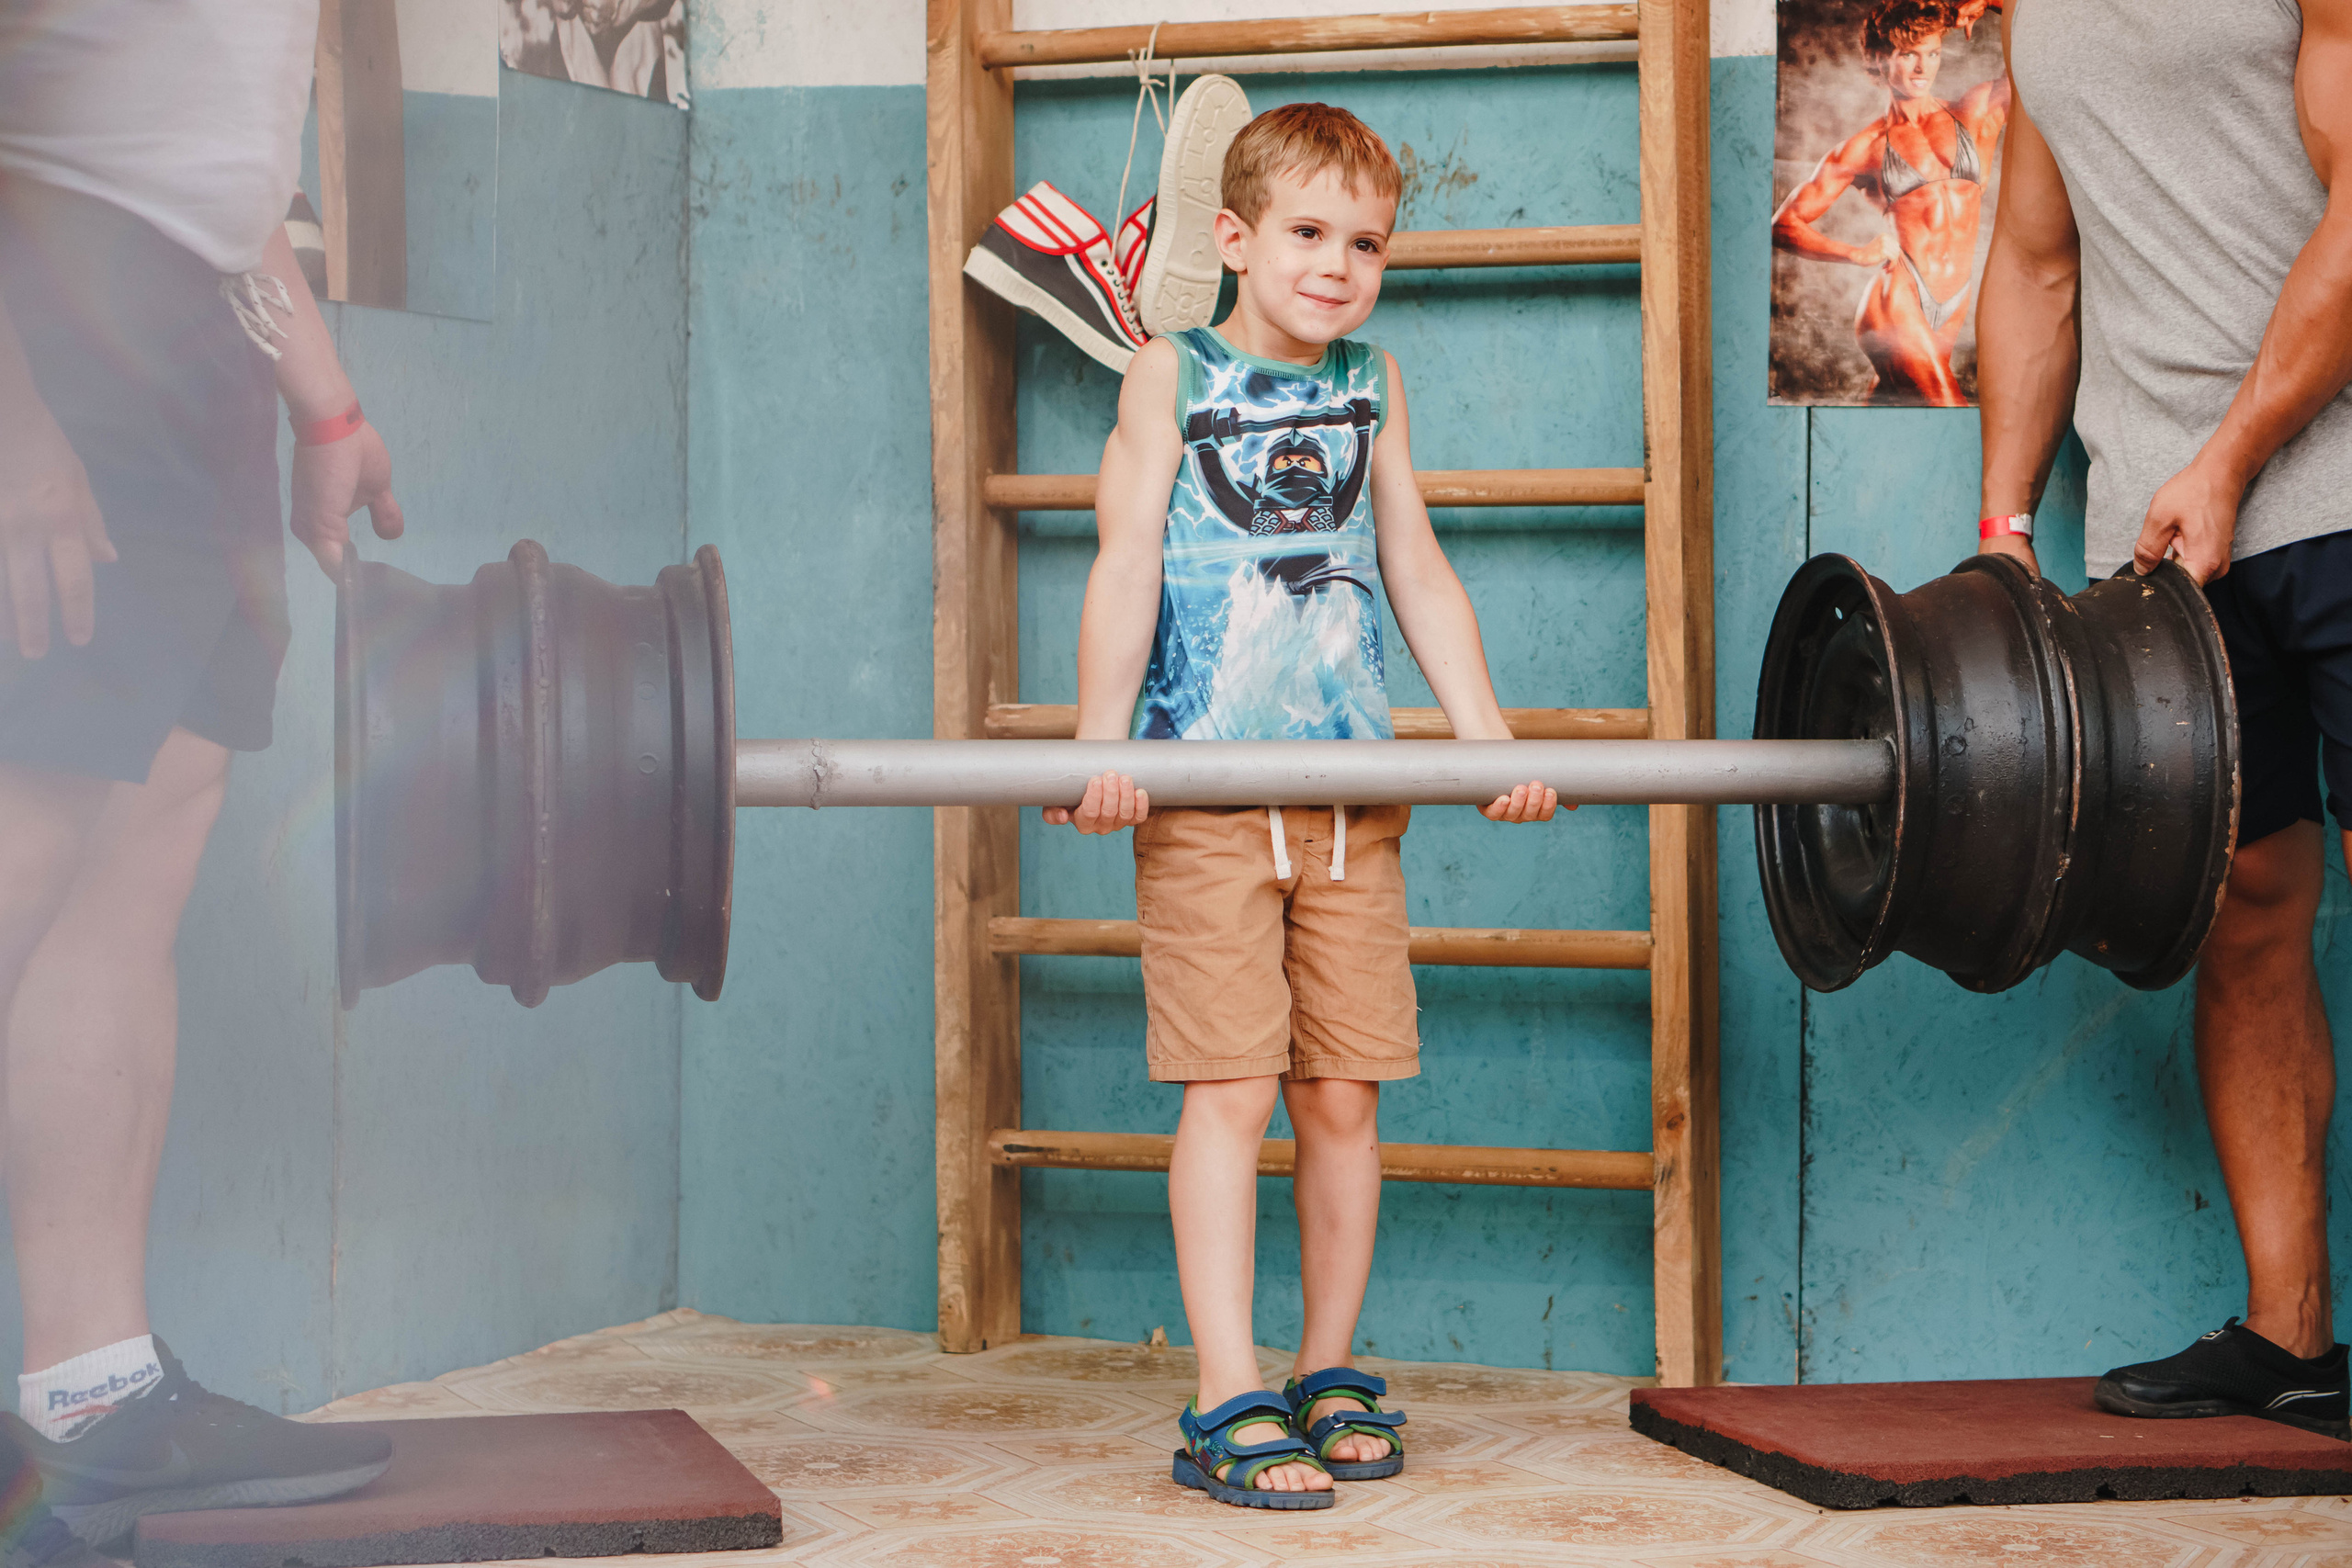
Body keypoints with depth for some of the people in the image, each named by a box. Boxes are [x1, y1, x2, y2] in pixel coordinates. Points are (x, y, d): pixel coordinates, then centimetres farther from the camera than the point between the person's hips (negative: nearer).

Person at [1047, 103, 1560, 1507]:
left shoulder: (1372, 387, 14)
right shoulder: (1175, 374, 2)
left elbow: (1416, 569, 16)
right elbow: (1128, 561, -6)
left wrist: (1488, 733, 7)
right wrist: (1104, 745, -16)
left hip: (1353, 793, 4)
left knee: (1346, 1090, 5)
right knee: (1231, 1088, -7)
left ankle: (1332, 1375, 18)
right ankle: (1230, 1404, -5)